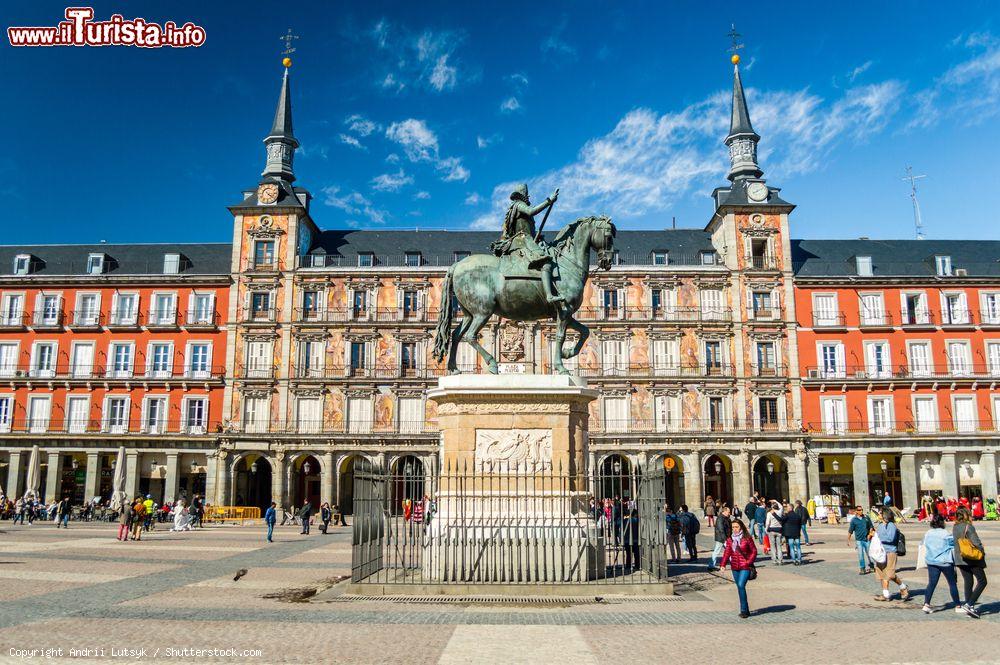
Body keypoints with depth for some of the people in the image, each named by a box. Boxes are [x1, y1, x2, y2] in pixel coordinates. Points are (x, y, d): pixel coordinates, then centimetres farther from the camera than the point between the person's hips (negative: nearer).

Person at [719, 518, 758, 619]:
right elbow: (727, 552, 4)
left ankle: (744, 610, -8)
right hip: (735, 567, 5)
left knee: (741, 585, -17)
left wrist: (749, 562, -13)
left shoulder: (747, 538, -6)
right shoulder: (730, 539, 6)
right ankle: (746, 610, 22)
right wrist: (723, 564, -8)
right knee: (740, 588, 10)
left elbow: (754, 551, -2)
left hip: (745, 567, -5)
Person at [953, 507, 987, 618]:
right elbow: (976, 542, -17)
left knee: (968, 582, 14)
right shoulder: (969, 527, -15)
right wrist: (982, 552, -2)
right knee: (982, 581, 4)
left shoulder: (954, 528, 7)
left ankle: (969, 608, 16)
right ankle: (969, 604, -7)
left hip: (960, 559, 7)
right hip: (972, 559, -7)